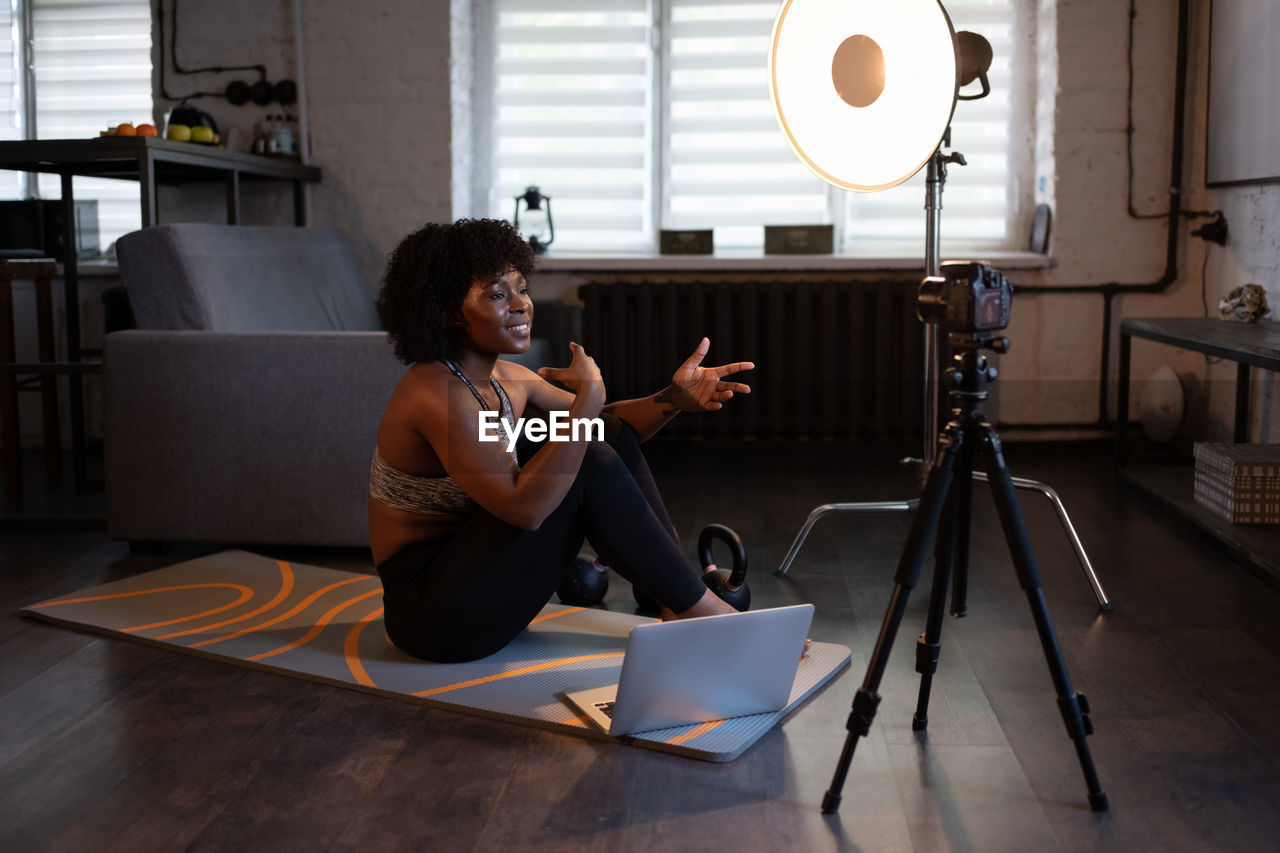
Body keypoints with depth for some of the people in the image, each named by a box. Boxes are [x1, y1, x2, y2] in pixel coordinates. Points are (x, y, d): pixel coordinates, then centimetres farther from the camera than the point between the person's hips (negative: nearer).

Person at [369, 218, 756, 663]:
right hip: (434, 613, -9)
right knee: (588, 464, -21)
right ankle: (700, 609, -8)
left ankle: (679, 611, -1)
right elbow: (525, 507, -33)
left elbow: (601, 422, 17)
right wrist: (588, 395, -27)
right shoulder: (438, 393, -23)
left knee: (613, 434, 3)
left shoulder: (507, 380, 5)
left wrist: (674, 397, -3)